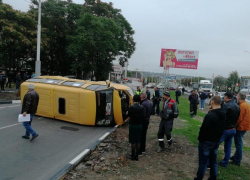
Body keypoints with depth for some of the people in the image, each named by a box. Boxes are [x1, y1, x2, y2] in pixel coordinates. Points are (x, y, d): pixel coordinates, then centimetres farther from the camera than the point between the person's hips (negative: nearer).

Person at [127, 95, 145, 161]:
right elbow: (143, 116, -7)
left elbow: (128, 115, -6)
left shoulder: (131, 107, -16)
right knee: (138, 141, 12)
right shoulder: (142, 108, -6)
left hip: (132, 125, -4)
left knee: (133, 142, 6)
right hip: (139, 125, 4)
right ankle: (136, 156, 20)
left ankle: (133, 156, 15)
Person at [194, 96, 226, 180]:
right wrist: (217, 138, 13)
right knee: (213, 161, 18)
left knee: (203, 162, 4)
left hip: (206, 142, -7)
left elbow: (203, 129, -20)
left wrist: (200, 139, -7)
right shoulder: (223, 115, 0)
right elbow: (222, 129, 10)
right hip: (216, 141, 7)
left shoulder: (210, 115, -25)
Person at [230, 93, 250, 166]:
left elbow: (239, 118, -21)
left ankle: (237, 161, 5)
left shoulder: (242, 106, -19)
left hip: (241, 127, -10)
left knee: (238, 144, -2)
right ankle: (236, 157, 30)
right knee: (239, 143, 19)